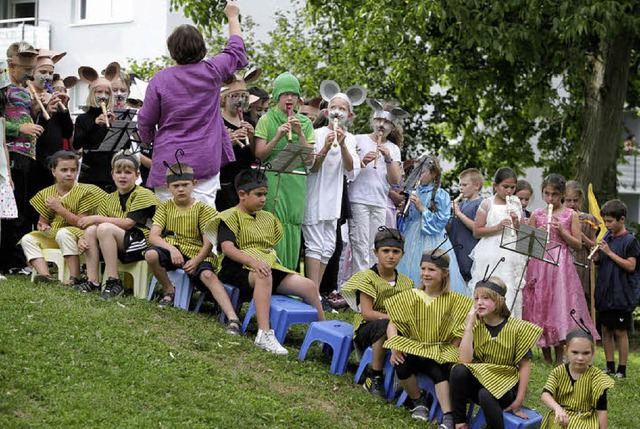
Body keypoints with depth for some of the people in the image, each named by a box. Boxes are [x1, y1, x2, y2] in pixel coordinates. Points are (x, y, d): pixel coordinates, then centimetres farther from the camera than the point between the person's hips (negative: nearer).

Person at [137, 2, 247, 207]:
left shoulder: (160, 79, -5)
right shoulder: (211, 72, -2)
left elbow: (145, 121, 3)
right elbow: (236, 52, 18)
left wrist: (148, 140, 26)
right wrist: (233, 17, 33)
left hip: (168, 165, -1)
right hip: (205, 163, 1)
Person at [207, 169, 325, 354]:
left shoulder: (268, 218, 23)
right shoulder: (231, 217, -1)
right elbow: (227, 247, -16)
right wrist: (253, 261, -31)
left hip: (269, 266, 7)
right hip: (238, 269, -7)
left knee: (309, 285, -10)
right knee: (263, 276, -42)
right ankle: (264, 334, -51)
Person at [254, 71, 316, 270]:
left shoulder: (305, 123, 14)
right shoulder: (267, 120, 5)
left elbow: (309, 159, 6)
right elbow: (260, 155, -2)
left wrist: (300, 133, -6)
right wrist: (278, 136, -14)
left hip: (297, 183, 3)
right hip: (273, 180, -3)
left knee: (293, 230, 1)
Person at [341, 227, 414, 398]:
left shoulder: (406, 282, 11)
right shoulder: (368, 277, -5)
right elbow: (367, 313, -15)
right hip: (366, 328, -4)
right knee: (385, 325, -39)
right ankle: (375, 377, -26)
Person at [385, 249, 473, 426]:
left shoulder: (453, 300, 1)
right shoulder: (410, 297, 5)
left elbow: (459, 333, 0)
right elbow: (393, 323, 2)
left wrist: (450, 354, -15)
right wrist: (394, 347, -14)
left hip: (440, 353, -2)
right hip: (413, 348, 2)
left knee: (438, 371, -34)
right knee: (401, 365, -30)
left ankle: (448, 418, -32)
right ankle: (417, 400, -3)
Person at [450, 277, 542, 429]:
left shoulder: (516, 328, -9)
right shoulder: (475, 325, -1)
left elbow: (524, 365, -6)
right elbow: (465, 360, -15)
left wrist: (518, 402, -9)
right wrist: (469, 325, -18)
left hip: (506, 385, -3)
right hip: (479, 378, 3)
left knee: (486, 395, -35)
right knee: (458, 371, -27)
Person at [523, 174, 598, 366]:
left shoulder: (570, 215, 4)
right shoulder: (536, 215, 9)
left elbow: (578, 245, 2)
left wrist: (562, 231, -10)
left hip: (561, 266, -2)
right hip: (539, 265, 2)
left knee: (560, 307, -7)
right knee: (540, 308, 2)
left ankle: (559, 359, -1)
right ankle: (546, 359, 12)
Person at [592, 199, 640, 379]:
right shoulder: (607, 237, 9)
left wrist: (609, 252, -19)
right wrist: (596, 255, -7)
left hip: (622, 295, -6)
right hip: (605, 293, 6)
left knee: (620, 331, -1)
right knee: (606, 330, 10)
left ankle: (622, 369, 6)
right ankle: (610, 366, 20)